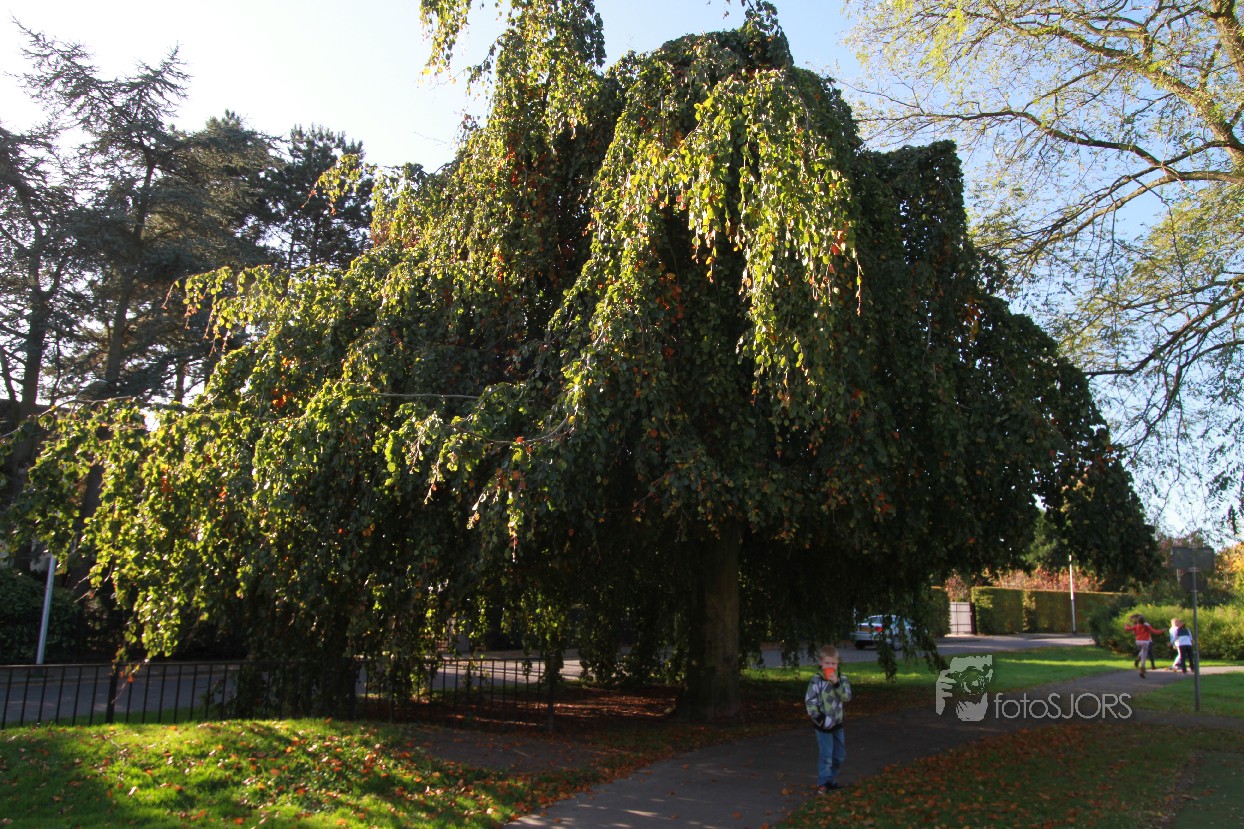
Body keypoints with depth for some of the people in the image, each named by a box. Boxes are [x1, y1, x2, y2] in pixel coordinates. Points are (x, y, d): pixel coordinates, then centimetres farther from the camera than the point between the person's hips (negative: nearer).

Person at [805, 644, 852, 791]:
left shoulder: (842, 679, -2)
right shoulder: (817, 681, -14)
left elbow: (847, 697, -14)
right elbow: (809, 701, -11)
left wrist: (837, 684, -26)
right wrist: (817, 717, -16)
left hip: (838, 724, 5)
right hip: (824, 725, -5)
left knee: (839, 755, 17)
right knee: (826, 756, -1)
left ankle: (832, 779, 34)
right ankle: (824, 783, 13)